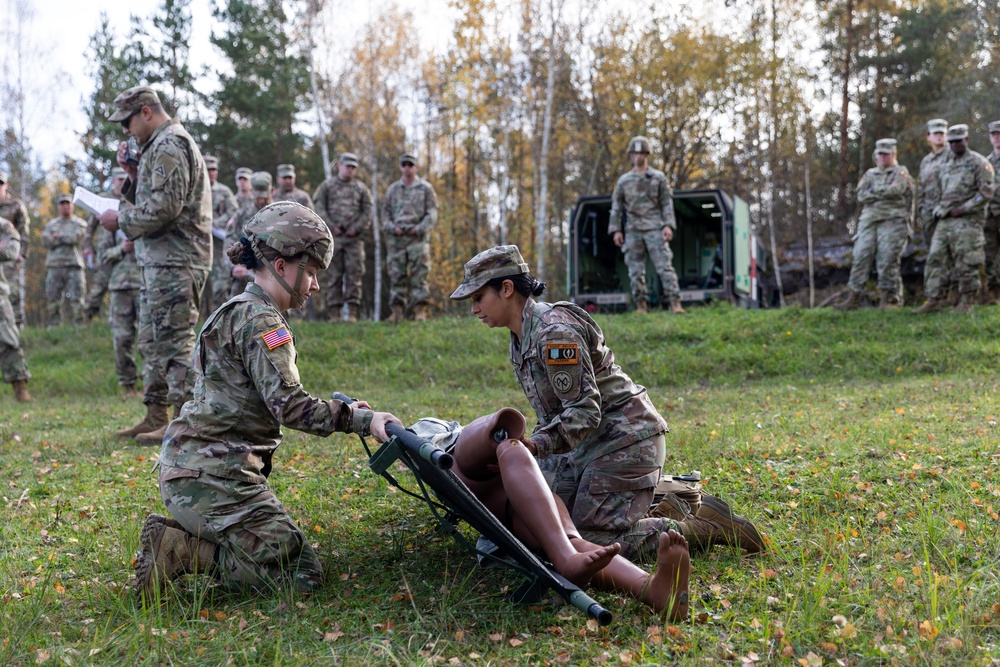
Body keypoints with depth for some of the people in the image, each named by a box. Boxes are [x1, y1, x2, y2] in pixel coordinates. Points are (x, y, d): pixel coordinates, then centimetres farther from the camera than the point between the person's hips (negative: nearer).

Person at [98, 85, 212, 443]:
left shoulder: (169, 146, -13)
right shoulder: (161, 145, 21)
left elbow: (162, 208, -21)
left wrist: (120, 220, -10)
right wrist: (132, 172, 10)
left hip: (174, 262, -11)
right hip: (160, 259, 11)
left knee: (175, 340, -9)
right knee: (152, 340, 15)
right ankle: (155, 416, 22)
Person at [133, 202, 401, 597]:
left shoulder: (240, 313, 20)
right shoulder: (260, 320, -13)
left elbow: (273, 403, 22)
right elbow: (289, 405, -21)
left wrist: (340, 409, 14)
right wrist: (362, 420, -18)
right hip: (213, 476, -10)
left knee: (282, 552, 17)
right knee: (301, 576, -12)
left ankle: (174, 538, 8)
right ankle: (179, 550, -10)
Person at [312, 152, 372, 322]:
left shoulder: (361, 188, 14)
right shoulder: (327, 186, 11)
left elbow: (367, 212, 8)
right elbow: (319, 208, 2)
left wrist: (356, 228, -6)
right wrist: (331, 227, -8)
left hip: (354, 238, 1)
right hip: (333, 237, 0)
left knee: (354, 275, -5)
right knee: (333, 276, 0)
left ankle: (352, 312, -4)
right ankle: (333, 313, 2)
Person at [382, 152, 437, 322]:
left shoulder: (425, 188, 7)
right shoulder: (392, 189, 15)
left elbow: (432, 213, 3)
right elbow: (385, 212, 13)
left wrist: (419, 229, -11)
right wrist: (392, 228, -5)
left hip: (417, 238, -2)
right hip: (396, 238, 3)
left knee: (419, 275, -6)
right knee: (396, 276, 0)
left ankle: (420, 310, -5)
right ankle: (397, 311, 2)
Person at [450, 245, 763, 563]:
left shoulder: (554, 332, -21)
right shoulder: (521, 336, 10)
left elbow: (585, 410, -26)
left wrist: (537, 444, -38)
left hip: (623, 438, -10)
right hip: (589, 442, 10)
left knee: (594, 542, -13)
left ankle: (705, 527, 1)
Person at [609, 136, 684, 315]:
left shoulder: (659, 177, 8)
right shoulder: (624, 180, 11)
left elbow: (667, 204, 5)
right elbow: (616, 207, 11)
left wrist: (668, 225, -7)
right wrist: (616, 230, 2)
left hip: (655, 229, -2)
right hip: (633, 231, 2)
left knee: (665, 266, -10)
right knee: (635, 270, 0)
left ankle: (675, 303, -14)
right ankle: (641, 305, 7)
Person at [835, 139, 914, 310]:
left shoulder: (901, 172, 7)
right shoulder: (870, 174, 19)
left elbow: (896, 189, -12)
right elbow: (861, 196, 5)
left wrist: (874, 190, -1)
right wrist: (885, 193, -5)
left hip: (892, 221, -4)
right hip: (869, 220, 4)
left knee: (888, 260, -8)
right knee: (861, 258, -3)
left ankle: (887, 299, -2)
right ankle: (853, 298, -3)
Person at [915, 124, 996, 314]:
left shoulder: (978, 163, -2)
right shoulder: (946, 167, 20)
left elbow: (986, 192, -9)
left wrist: (962, 209, -14)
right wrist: (938, 211, 8)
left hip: (967, 221, -7)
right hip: (944, 221, 7)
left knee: (966, 264, -5)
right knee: (935, 259, 0)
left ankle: (966, 303, 1)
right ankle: (934, 300, 2)